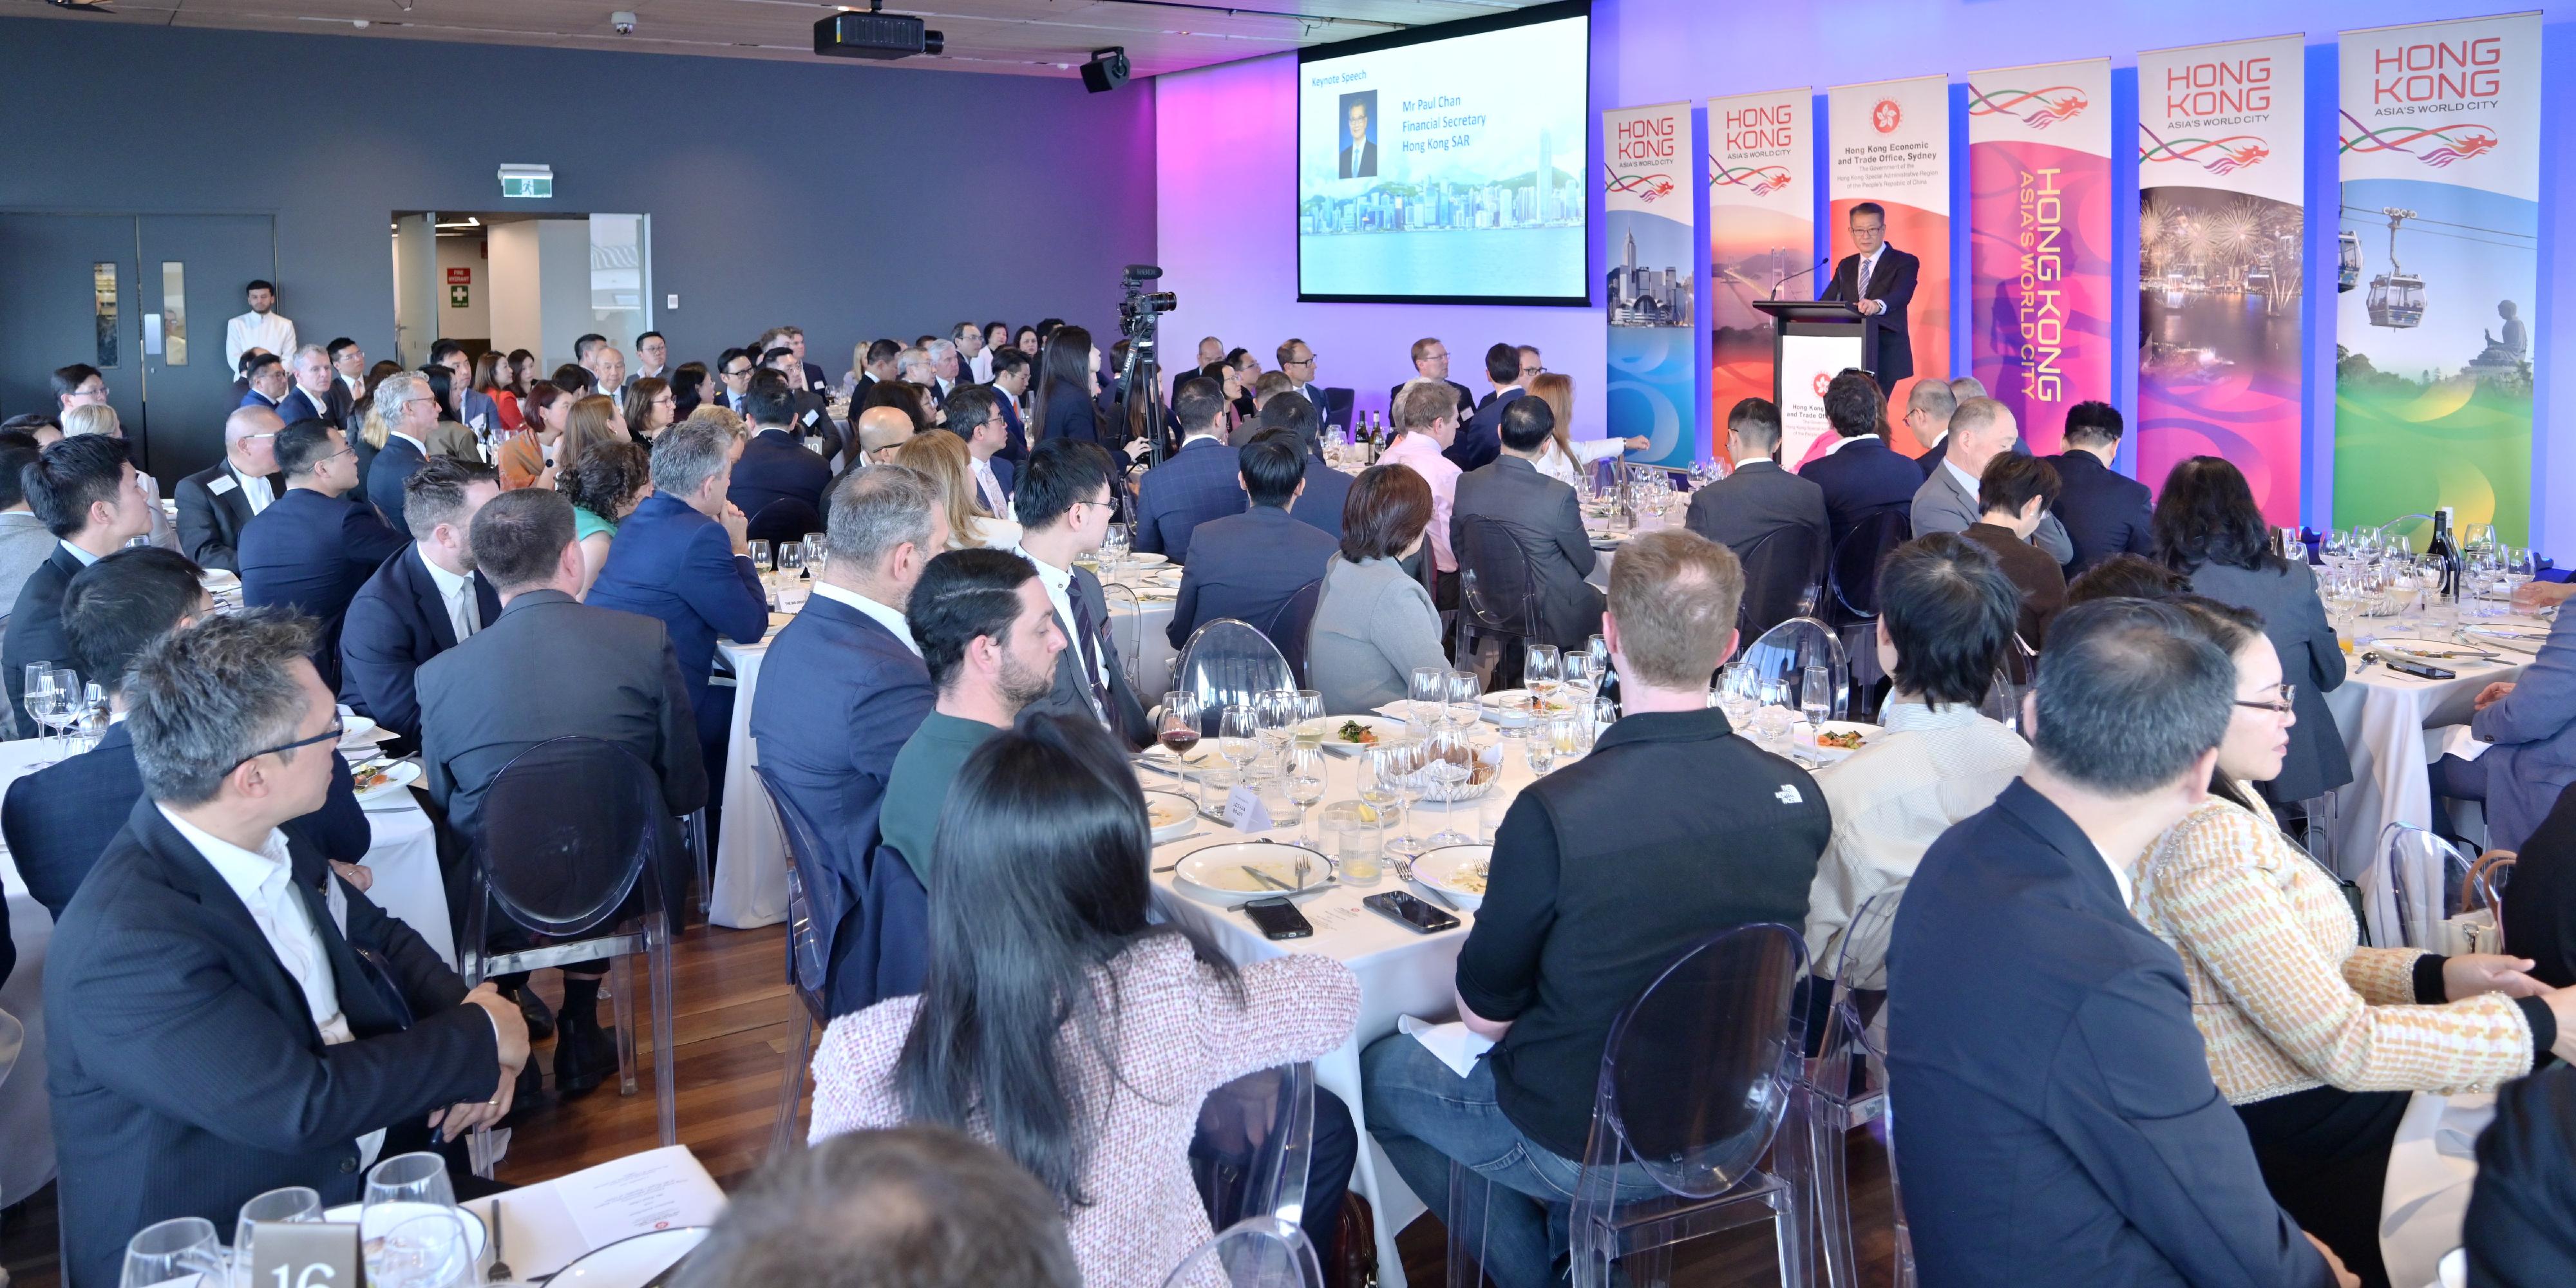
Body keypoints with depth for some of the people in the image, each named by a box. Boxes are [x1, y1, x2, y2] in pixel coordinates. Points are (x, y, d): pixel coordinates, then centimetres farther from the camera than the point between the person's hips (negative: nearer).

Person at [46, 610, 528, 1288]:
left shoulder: (264, 844, -1)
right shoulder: (130, 942, -24)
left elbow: (379, 939, 13)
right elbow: (303, 1102, -25)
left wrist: (468, 1051, -5)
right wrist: (477, 1036, -13)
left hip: (358, 1170, 7)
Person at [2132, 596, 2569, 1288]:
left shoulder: (2223, 804, 7)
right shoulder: (2203, 841, -25)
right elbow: (2342, 1044, -24)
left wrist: (2437, 975, 0)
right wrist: (2543, 1020, -16)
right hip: (2296, 1147, -9)